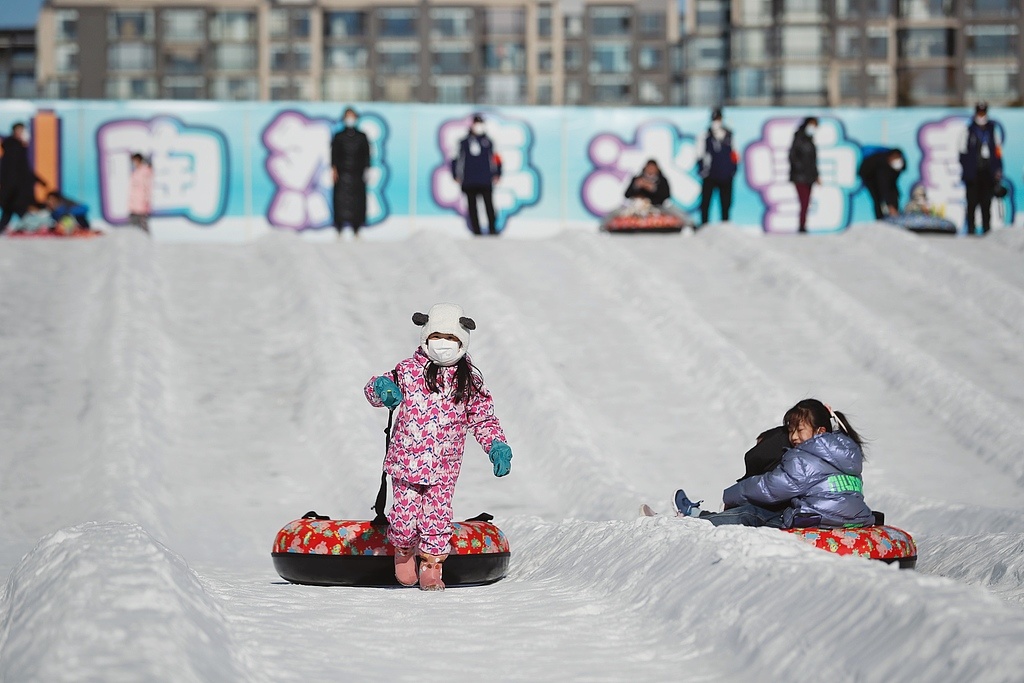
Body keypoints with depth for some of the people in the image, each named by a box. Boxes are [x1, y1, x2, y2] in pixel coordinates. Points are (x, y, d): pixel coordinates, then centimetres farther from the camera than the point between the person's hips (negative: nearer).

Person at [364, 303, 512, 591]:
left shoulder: (469, 380, 4)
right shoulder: (408, 370, -1)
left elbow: (484, 419, 10)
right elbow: (376, 389, 4)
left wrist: (497, 446, -6)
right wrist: (382, 387, -21)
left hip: (445, 467, 1)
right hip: (407, 459, -1)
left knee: (438, 518, 1)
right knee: (406, 517, -4)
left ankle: (431, 569, 18)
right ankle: (404, 550, 28)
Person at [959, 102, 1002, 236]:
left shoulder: (992, 130, 13)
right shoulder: (968, 130, 5)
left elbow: (997, 151, 14)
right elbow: (963, 151, 3)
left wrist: (998, 170, 6)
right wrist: (964, 170, -6)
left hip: (988, 173, 2)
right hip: (973, 174, -2)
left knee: (986, 202, 2)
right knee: (972, 202, -4)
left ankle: (987, 229, 5)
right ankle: (971, 229, 0)